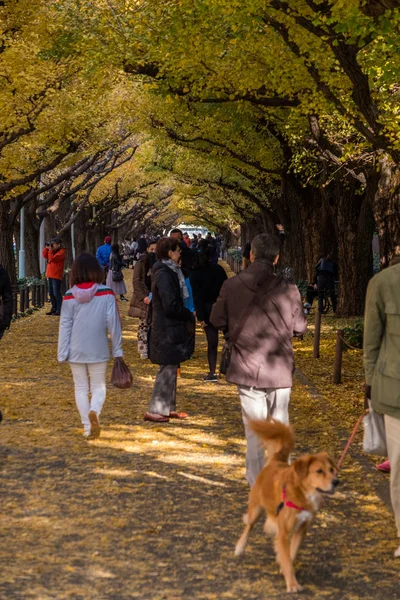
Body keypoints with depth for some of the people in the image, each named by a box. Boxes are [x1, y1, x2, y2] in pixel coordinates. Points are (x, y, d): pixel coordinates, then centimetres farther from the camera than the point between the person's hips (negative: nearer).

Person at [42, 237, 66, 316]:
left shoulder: (61, 252, -11)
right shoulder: (53, 251, 15)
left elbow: (52, 258, -21)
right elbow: (44, 256, 15)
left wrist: (50, 250, -14)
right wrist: (46, 248, 3)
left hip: (56, 276, -9)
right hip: (50, 275, 9)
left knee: (56, 293, -9)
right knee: (51, 293, 12)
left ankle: (59, 310, -6)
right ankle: (54, 309, 20)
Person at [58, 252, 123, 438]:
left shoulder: (70, 296, -5)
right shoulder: (106, 294, -7)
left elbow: (65, 326, -3)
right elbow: (113, 323, -5)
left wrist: (62, 353, 2)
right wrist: (117, 350, 3)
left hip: (76, 351, 1)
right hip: (98, 351, 0)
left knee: (81, 388, 13)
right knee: (98, 387, 11)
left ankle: (87, 426, 8)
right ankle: (94, 412, -19)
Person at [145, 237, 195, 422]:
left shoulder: (169, 271, 13)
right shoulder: (164, 274, -19)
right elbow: (171, 306, -22)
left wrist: (186, 314, 5)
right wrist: (189, 316, -9)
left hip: (169, 329, 10)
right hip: (168, 330, -10)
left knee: (171, 369, 15)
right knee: (168, 369, -4)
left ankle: (169, 408, 23)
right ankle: (154, 410, 1)